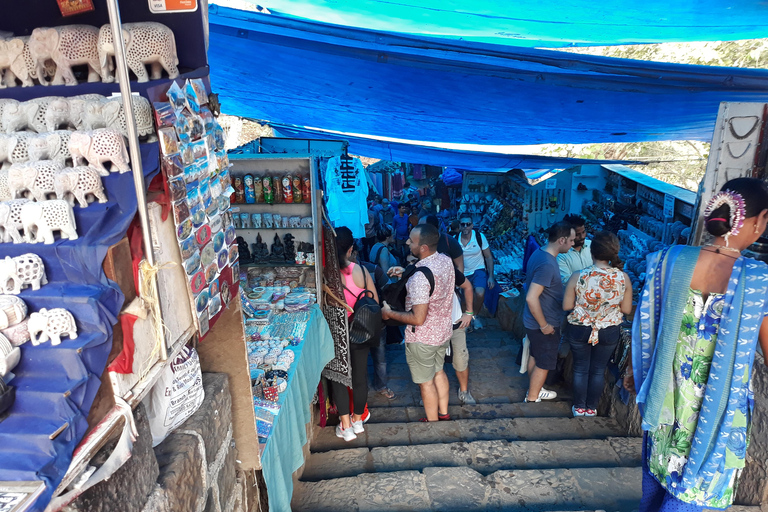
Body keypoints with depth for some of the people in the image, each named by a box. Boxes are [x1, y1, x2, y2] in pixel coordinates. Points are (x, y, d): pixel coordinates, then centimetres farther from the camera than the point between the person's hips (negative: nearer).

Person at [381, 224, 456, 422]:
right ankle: (443, 413, 45)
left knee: (426, 382, 13)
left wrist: (389, 314, -18)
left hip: (423, 338, -8)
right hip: (443, 331, 8)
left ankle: (432, 422, 33)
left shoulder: (420, 277, -34)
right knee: (438, 371, 28)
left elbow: (418, 319, -31)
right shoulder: (445, 260, -8)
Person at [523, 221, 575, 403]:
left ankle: (534, 388, 43)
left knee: (535, 356, 25)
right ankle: (532, 397, 27)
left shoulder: (540, 253, 0)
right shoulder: (547, 264, -30)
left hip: (533, 320, 9)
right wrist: (544, 325, -22)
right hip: (543, 323, -9)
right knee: (544, 363, 10)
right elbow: (531, 298, -34)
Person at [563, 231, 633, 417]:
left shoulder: (578, 276, -22)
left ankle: (579, 408, 33)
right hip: (609, 332, 1)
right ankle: (591, 408, 35)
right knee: (599, 370, 20)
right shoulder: (623, 278, -16)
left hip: (579, 330, -1)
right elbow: (627, 309, -6)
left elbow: (567, 306, -12)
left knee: (580, 368, 18)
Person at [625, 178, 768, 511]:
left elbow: (644, 325, -1)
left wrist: (633, 370, 14)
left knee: (659, 464, 26)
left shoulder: (669, 260, -12)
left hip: (664, 396, 3)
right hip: (718, 406, -3)